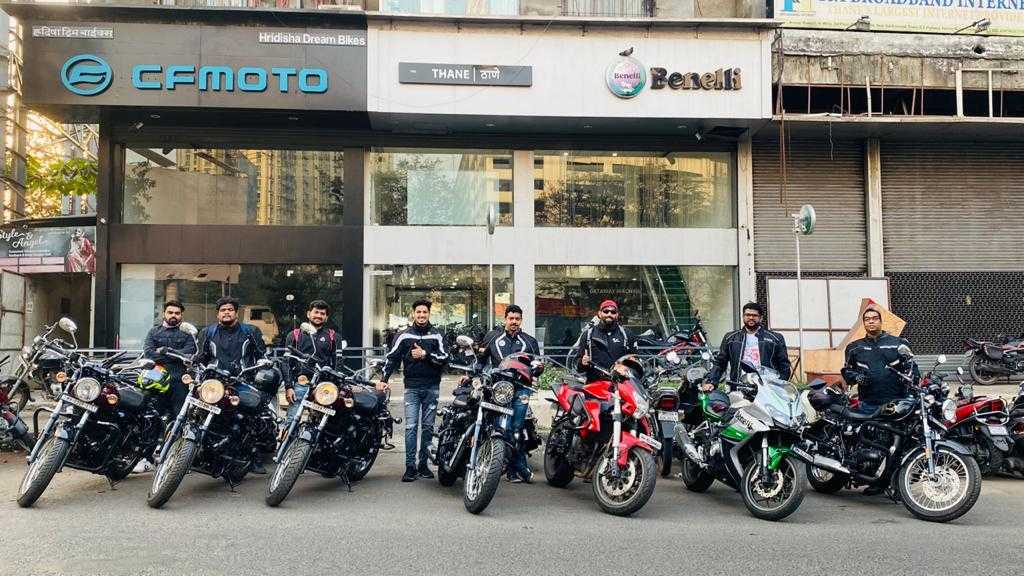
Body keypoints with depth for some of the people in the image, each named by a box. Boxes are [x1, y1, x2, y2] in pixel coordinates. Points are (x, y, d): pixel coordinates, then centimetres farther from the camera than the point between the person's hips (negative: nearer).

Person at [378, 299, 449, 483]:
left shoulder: (436, 336, 5)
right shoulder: (404, 336, 6)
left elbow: (444, 359, -2)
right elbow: (391, 358, 4)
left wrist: (425, 354, -12)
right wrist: (383, 379, -5)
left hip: (432, 387, 1)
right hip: (412, 387, -1)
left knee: (428, 427, 7)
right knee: (411, 426, -6)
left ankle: (423, 464, 15)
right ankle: (410, 466, -4)